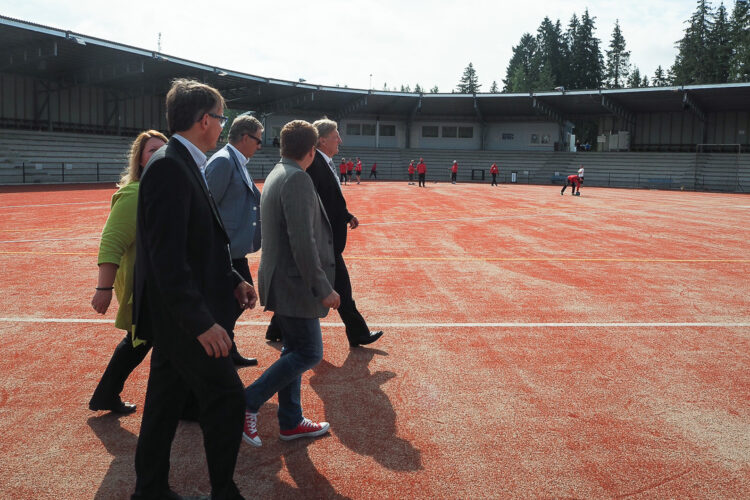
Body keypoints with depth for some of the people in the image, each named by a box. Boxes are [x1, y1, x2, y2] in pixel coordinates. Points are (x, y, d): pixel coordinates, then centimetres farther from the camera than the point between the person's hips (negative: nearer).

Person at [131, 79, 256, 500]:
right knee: (228, 396, 1)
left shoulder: (180, 164, 11)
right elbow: (167, 256, -25)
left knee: (166, 402, 17)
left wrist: (232, 280, 11)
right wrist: (201, 322, -25)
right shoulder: (170, 167, -20)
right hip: (182, 317, -10)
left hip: (177, 317, 10)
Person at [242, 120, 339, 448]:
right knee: (309, 353, -2)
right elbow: (303, 242, -25)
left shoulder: (275, 175, 13)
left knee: (295, 350, 16)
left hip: (281, 281, 10)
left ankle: (290, 421, 25)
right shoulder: (297, 179, -18)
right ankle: (246, 404, 1)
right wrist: (323, 289, -21)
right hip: (294, 285, -10)